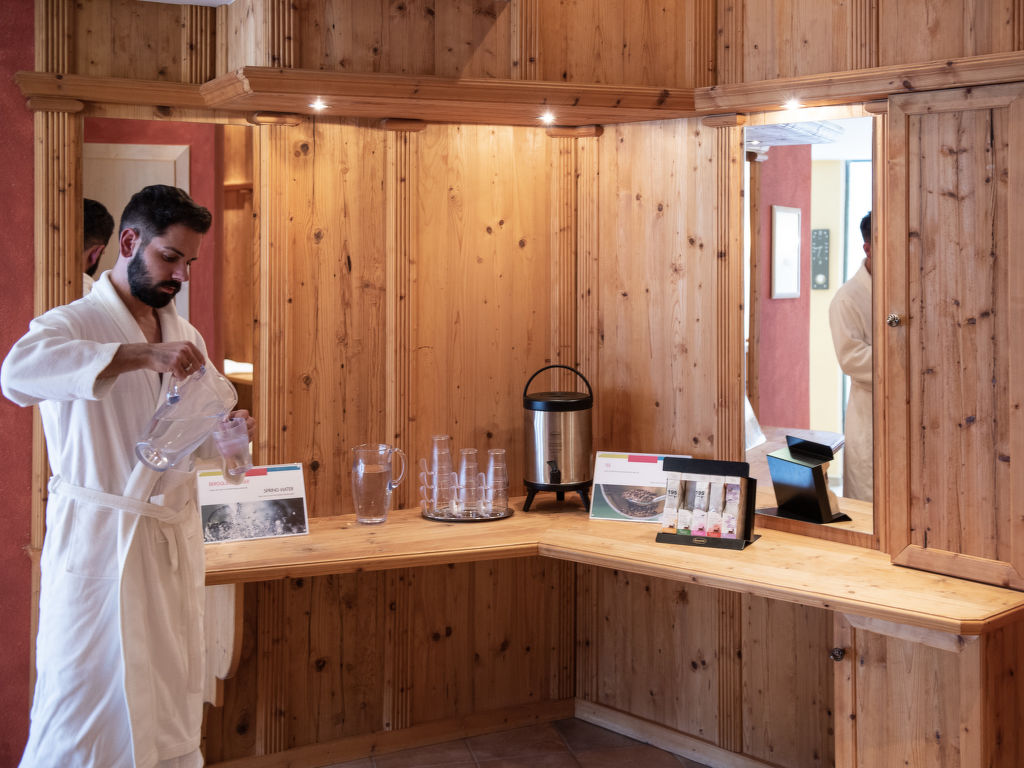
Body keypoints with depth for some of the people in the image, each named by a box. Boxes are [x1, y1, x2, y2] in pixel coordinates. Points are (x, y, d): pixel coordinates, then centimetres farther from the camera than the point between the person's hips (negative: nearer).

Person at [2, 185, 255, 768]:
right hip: (98, 540, -6)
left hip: (175, 541, 6)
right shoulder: (72, 324, -8)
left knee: (173, 700, 10)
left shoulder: (186, 337, 13)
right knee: (83, 700, -3)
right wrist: (140, 355, -33)